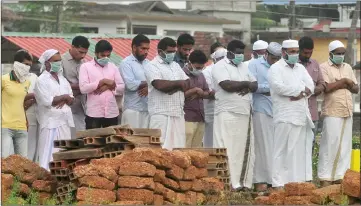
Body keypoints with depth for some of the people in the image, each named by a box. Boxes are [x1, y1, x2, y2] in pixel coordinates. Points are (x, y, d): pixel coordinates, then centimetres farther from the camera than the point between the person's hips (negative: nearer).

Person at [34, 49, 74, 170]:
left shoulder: (62, 79, 17)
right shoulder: (42, 81, -5)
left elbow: (71, 99, 13)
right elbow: (47, 101, -16)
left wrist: (63, 100, -9)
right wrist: (64, 97, -5)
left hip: (65, 121, 7)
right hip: (51, 123, -7)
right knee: (49, 155, -10)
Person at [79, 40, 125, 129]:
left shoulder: (113, 67, 13)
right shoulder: (85, 66, 0)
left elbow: (122, 87, 9)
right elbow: (83, 88, -12)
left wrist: (107, 86, -9)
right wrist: (103, 81, -14)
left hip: (112, 113, 4)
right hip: (93, 113, -4)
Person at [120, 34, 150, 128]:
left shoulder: (148, 63, 16)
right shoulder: (126, 63, -4)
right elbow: (130, 84, -16)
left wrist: (149, 87, -14)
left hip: (149, 109, 5)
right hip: (133, 110, -5)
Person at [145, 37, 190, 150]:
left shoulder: (175, 65, 20)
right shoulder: (152, 66, -2)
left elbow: (187, 84, 11)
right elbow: (160, 85, -18)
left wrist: (174, 87, -8)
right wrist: (178, 83, -5)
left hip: (178, 113, 7)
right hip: (161, 114, -7)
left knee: (178, 147, 3)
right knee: (163, 148, -10)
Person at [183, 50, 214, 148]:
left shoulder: (200, 75, 17)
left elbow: (206, 92, 19)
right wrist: (195, 90, -14)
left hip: (200, 118, 7)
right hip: (187, 118, -7)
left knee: (197, 147, 5)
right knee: (186, 147, -11)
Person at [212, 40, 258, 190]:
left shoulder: (243, 66, 20)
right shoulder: (220, 66, -4)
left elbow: (255, 85, 17)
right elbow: (227, 85, -19)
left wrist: (247, 87, -7)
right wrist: (245, 83, -4)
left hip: (244, 114, 7)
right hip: (228, 114, -7)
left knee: (244, 150, 6)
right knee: (228, 150, -8)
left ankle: (244, 182, 9)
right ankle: (229, 183, -9)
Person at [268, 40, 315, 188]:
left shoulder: (301, 68, 20)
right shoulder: (276, 68, 0)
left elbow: (311, 86, 10)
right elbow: (278, 87, -17)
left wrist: (301, 93, -12)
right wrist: (301, 90, -7)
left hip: (302, 115, 7)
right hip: (286, 116, -7)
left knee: (301, 150, 6)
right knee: (283, 151, -7)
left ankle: (299, 179, 11)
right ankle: (279, 183, -6)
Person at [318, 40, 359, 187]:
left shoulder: (347, 67, 17)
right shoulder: (324, 68, -2)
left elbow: (356, 88, 14)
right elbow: (326, 87, -16)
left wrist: (341, 84, -4)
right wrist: (343, 82, -6)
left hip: (347, 112, 6)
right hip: (332, 113, -6)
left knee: (345, 146, 6)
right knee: (329, 145, -7)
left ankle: (340, 176, 11)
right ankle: (325, 178, -3)